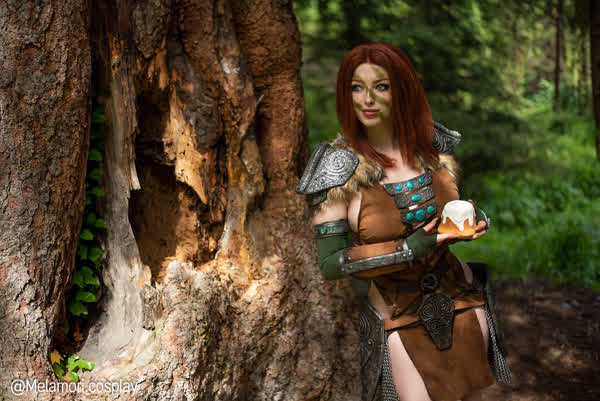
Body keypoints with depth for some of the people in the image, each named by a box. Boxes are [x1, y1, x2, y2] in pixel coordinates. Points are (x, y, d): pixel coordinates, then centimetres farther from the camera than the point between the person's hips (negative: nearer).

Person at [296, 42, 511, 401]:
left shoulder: (432, 146, -3)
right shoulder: (340, 167, -16)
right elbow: (330, 263, -18)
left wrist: (477, 222, -10)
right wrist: (411, 248, -25)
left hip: (458, 295, 4)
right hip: (397, 316, -4)